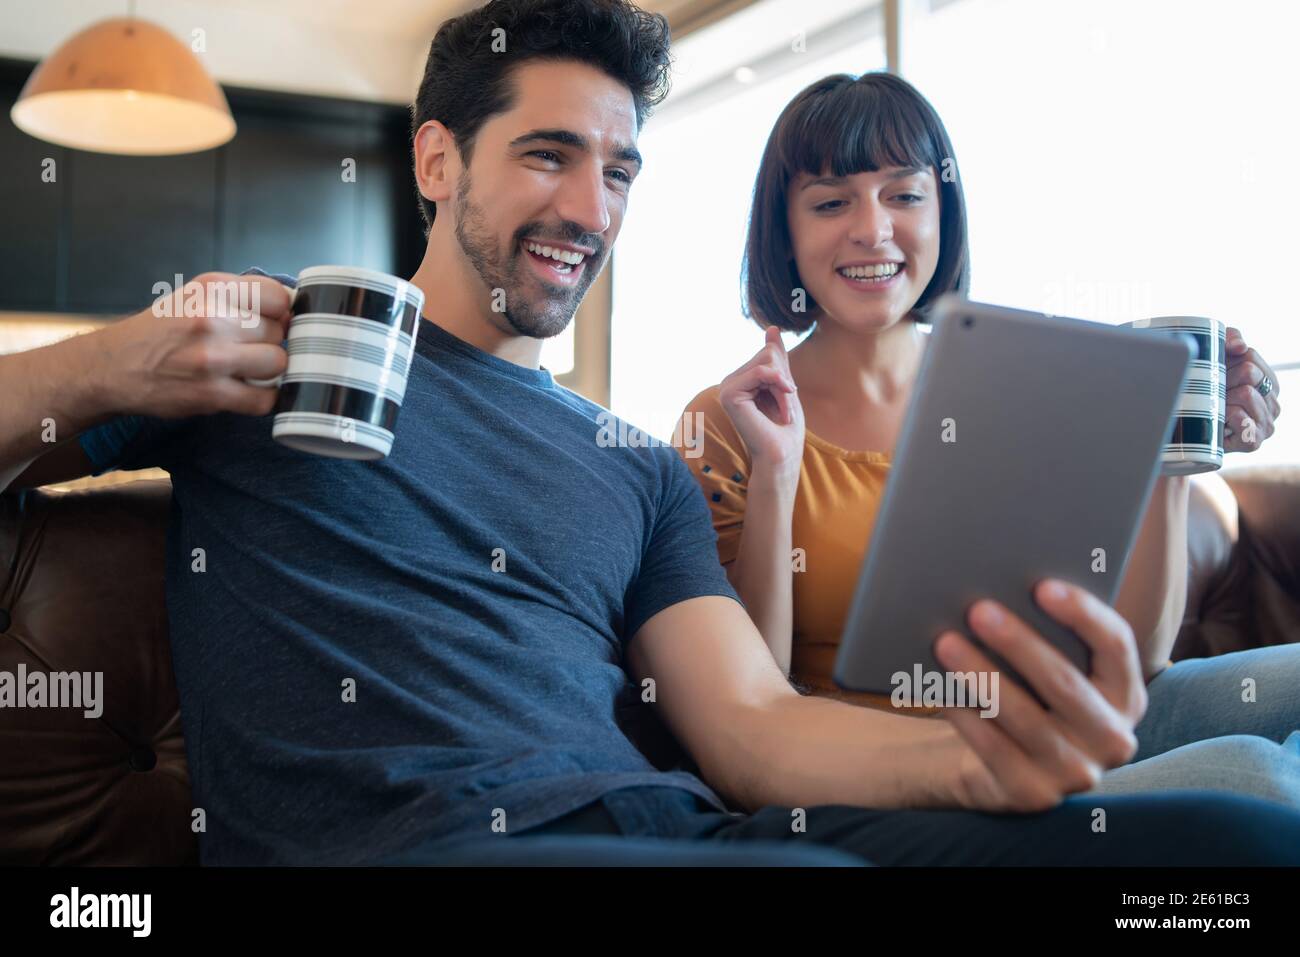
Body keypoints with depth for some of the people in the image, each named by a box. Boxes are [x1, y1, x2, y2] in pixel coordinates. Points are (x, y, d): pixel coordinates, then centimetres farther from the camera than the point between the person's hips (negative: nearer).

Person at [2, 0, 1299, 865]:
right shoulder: (273, 341, 14)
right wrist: (108, 369, -9)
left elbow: (752, 727, 9)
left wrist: (976, 755, -12)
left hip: (665, 822, 6)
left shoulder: (641, 473, 23)